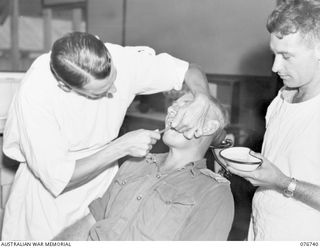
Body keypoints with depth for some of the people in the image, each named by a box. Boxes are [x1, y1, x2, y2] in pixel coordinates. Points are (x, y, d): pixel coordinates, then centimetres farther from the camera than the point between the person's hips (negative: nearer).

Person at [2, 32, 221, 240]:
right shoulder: (35, 94, -31)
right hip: (49, 193, -2)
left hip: (102, 182, 3)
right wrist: (122, 147, -30)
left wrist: (202, 101, -32)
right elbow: (57, 179, -27)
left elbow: (191, 72, -10)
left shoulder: (120, 59, -23)